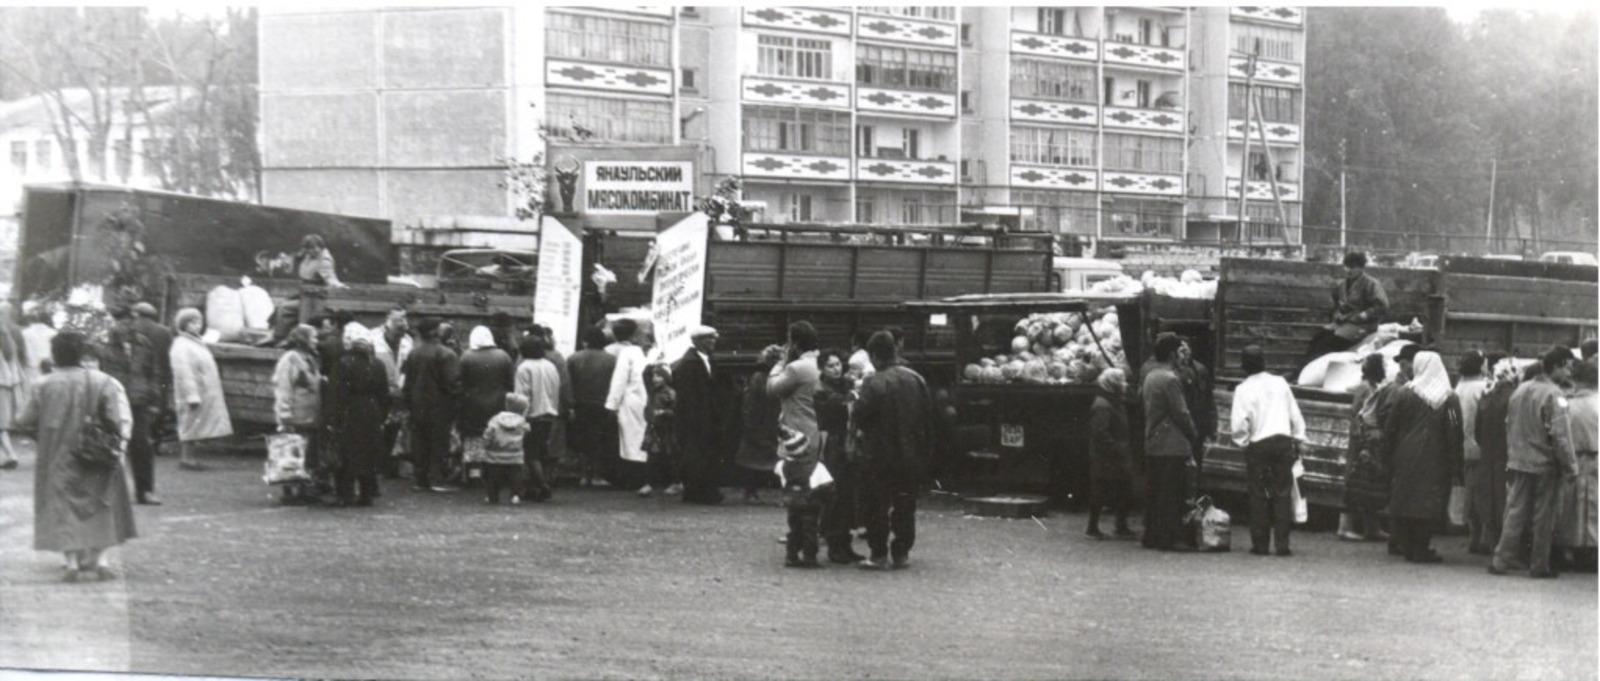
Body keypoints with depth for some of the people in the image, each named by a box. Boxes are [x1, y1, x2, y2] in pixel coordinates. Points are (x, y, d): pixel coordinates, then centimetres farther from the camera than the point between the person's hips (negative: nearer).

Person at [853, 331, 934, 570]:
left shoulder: (874, 382, -15)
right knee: (905, 505, 12)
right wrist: (924, 449, 13)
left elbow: (861, 416, -17)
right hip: (911, 456, 5)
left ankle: (879, 553, 4)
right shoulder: (917, 380, 2)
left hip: (879, 454, -5)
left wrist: (861, 433, 5)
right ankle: (901, 553, 13)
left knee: (876, 505, 5)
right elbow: (929, 418, 6)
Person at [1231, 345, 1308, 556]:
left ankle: (1260, 544, 5)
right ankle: (1282, 544, 0)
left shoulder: (1243, 390, -5)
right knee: (1282, 493, 4)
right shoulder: (1280, 383, 7)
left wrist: (1242, 442, 5)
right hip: (1284, 442, 2)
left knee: (1259, 495, 4)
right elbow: (1295, 416, 10)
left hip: (1258, 445, -2)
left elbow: (1239, 424, -11)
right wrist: (1298, 440, 17)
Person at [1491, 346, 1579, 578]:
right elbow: (1560, 434, -20)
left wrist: (1511, 458, 21)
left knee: (1515, 512, 11)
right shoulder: (1553, 395, -16)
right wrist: (1570, 465, -12)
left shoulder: (1521, 390, 7)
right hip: (1546, 464, -6)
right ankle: (1539, 565, 10)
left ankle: (1502, 559, 9)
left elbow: (1509, 426, 14)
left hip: (1519, 462, 6)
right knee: (1543, 516, 4)